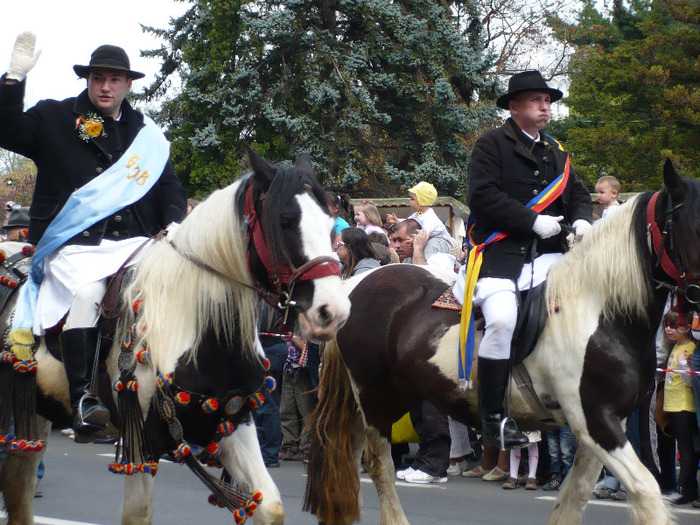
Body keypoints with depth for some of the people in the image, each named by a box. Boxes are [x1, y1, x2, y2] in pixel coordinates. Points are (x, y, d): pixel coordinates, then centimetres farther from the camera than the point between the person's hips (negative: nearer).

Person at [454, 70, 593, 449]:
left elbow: (578, 195, 23)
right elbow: (483, 196, -11)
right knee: (501, 320, -28)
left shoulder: (556, 153, 24)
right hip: (500, 253, -6)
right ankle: (492, 415, -18)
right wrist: (534, 222, -15)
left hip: (548, 255, 6)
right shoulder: (491, 144, 1)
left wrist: (582, 219, -2)